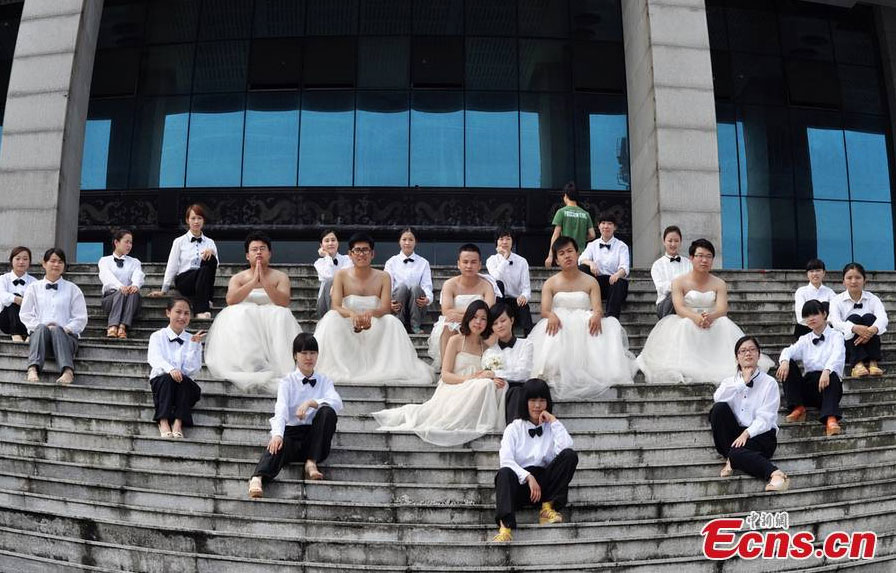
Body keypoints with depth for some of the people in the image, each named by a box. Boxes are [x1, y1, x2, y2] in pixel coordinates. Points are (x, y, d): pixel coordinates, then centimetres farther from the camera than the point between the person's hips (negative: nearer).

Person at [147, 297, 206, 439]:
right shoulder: (157, 336, 7)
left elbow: (192, 370, -3)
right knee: (168, 378, -32)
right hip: (160, 382, -1)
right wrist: (170, 369, -35)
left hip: (185, 386, 1)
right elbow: (155, 358, -14)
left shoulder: (192, 340, 9)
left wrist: (195, 345, -13)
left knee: (183, 379, -31)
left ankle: (178, 422, -38)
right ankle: (163, 421, -36)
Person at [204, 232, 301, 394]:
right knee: (239, 315, -30)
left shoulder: (280, 277, 11)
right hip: (242, 324, 1)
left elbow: (284, 303, -7)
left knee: (282, 315, -31)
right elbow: (230, 301, -7)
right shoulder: (238, 278, 14)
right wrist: (254, 281, -12)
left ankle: (283, 367, -41)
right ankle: (252, 363, -46)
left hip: (272, 323, -1)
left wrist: (264, 281, -14)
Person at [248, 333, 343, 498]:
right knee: (278, 444, -35)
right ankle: (258, 479, -60)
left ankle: (311, 463, -23)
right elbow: (281, 409, -15)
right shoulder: (287, 381, 5)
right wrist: (277, 435, -34)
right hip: (291, 432, -1)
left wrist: (311, 403, -28)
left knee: (328, 412, -27)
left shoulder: (324, 380, 9)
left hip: (314, 435, 2)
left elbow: (337, 403, -11)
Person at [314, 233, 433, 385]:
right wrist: (351, 314, -37)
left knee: (392, 321, -29)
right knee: (331, 318, -29)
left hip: (374, 329, 0)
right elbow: (336, 307, -13)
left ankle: (391, 368, -25)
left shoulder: (383, 277, 0)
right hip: (347, 328, 0)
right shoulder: (341, 276, -1)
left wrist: (371, 313, -36)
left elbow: (386, 309, -11)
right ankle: (336, 369, -26)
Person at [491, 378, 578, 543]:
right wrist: (529, 477, -21)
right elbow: (506, 460, -8)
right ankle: (505, 527, -53)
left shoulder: (553, 427, 12)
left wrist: (554, 421, -7)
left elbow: (566, 447, -10)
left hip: (545, 482, 2)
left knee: (570, 455, -21)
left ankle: (548, 508, -18)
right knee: (505, 473, -35)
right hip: (520, 482, -2)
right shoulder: (514, 428, 8)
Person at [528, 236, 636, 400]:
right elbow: (544, 310, -2)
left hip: (584, 325, 1)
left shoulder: (591, 282, 11)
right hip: (559, 325, -1)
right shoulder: (550, 283, 11)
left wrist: (596, 316, -29)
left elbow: (598, 308, -2)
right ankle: (554, 373, -37)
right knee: (553, 333, -36)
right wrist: (551, 316, -29)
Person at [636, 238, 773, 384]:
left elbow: (722, 309, -9)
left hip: (714, 323, 2)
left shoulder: (719, 284, 7)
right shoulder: (679, 282, 1)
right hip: (686, 325, -2)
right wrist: (695, 317, -36)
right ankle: (683, 372, -37)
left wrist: (710, 317, -34)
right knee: (684, 325, -34)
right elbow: (679, 308, -13)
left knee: (725, 324, -29)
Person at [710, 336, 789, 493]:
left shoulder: (769, 383, 4)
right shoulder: (730, 381, 16)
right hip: (735, 432, 5)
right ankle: (730, 459, -21)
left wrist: (747, 433, -24)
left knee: (737, 452, -35)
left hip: (760, 434, -4)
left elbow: (765, 418, -9)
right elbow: (718, 398, -10)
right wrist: (743, 382, -11)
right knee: (718, 408, -24)